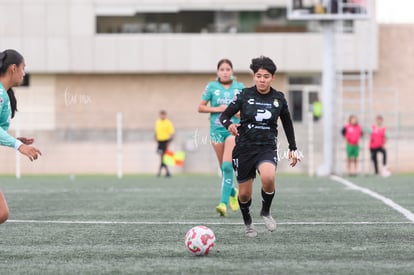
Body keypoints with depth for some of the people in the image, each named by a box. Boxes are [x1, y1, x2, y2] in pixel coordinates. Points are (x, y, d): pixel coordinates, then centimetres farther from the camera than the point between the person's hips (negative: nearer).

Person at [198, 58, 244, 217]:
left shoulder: (240, 88, 6)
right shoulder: (211, 87, 4)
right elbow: (201, 107, 5)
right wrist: (217, 109, -9)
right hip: (217, 129, 1)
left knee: (227, 166, -15)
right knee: (223, 167, 7)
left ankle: (223, 203, -18)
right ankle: (232, 192, 35)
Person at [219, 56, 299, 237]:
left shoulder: (279, 98, 1)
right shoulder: (245, 95, -5)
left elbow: (287, 123, 16)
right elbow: (224, 116, -3)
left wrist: (293, 149, 16)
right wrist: (229, 125, -26)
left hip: (267, 148, 0)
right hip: (244, 148, 0)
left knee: (268, 178, -32)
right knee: (244, 194, 4)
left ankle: (266, 212, -3)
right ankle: (248, 223, 36)